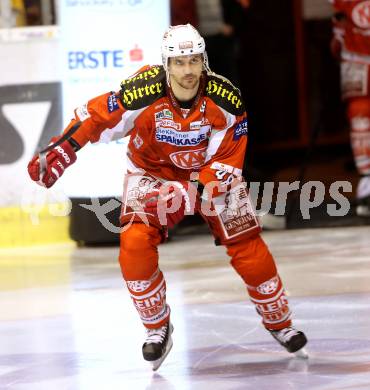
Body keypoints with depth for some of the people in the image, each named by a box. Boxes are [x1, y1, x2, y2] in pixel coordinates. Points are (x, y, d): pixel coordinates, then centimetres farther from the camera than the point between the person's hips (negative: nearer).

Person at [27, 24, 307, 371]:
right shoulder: (142, 92, -29)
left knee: (249, 249, -6)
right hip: (152, 171, -1)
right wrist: (57, 153, -20)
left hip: (212, 171, 1)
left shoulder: (226, 99, -25)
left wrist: (194, 193, -30)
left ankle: (278, 320, 21)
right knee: (134, 247, -21)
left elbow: (227, 159, -18)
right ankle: (157, 328, 2)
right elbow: (96, 117, -16)